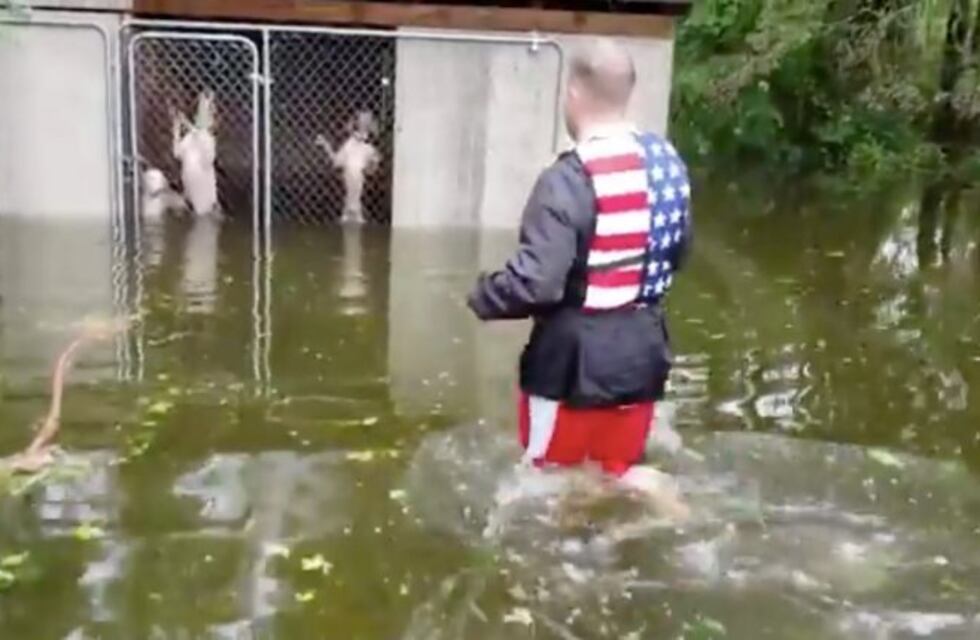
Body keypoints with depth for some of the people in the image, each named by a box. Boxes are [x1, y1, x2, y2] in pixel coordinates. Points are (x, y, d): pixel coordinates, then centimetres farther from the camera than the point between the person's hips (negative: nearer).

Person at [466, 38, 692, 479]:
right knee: (617, 478, 22)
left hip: (575, 361, -6)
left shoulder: (568, 181, -22)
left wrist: (482, 298, -7)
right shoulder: (667, 162, 1)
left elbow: (535, 282, -26)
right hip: (642, 351, 6)